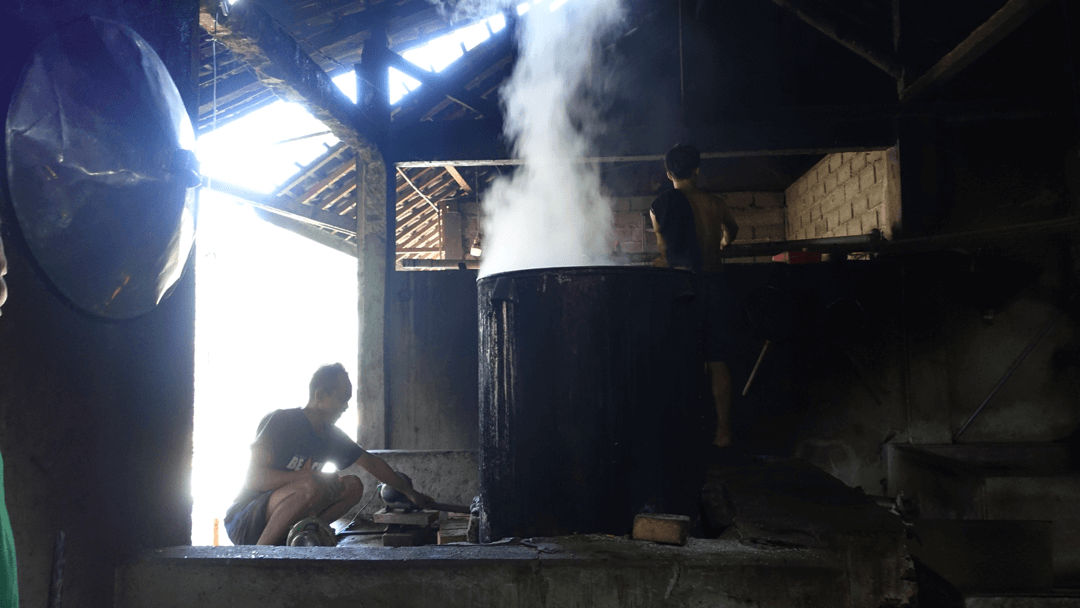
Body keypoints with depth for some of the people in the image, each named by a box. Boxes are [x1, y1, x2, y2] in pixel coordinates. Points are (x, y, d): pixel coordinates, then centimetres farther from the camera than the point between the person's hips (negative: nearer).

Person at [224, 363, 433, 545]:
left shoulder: (332, 435, 8)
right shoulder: (280, 421, -13)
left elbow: (371, 463, 19)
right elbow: (254, 477, -22)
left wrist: (410, 492, 21)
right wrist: (308, 476, -33)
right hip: (244, 523, -7)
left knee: (352, 485, -3)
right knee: (313, 487, -34)